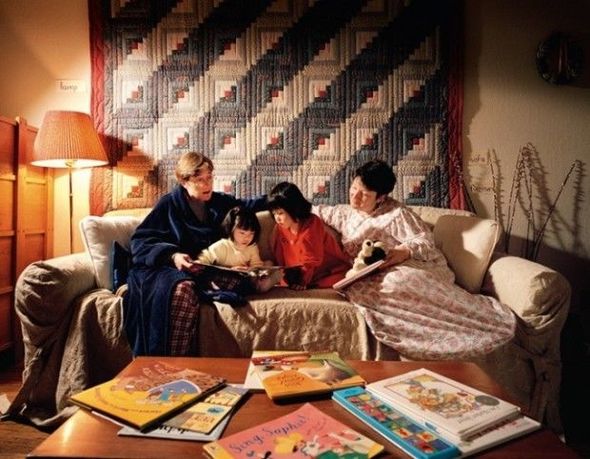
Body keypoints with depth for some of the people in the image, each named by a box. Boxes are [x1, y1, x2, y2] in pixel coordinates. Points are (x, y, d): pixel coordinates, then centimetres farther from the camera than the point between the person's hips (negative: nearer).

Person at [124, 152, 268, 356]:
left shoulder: (219, 202, 17)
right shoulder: (169, 204, 5)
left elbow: (246, 206, 34)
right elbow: (141, 241, 1)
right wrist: (172, 256, -16)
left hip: (203, 270, 4)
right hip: (166, 268, -3)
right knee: (183, 289, -39)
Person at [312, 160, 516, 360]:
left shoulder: (396, 214, 1)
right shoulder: (345, 213, 19)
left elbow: (425, 240, -6)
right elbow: (315, 212, 28)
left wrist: (406, 250, -23)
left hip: (409, 268, -4)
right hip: (371, 277, 5)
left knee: (396, 283, -42)